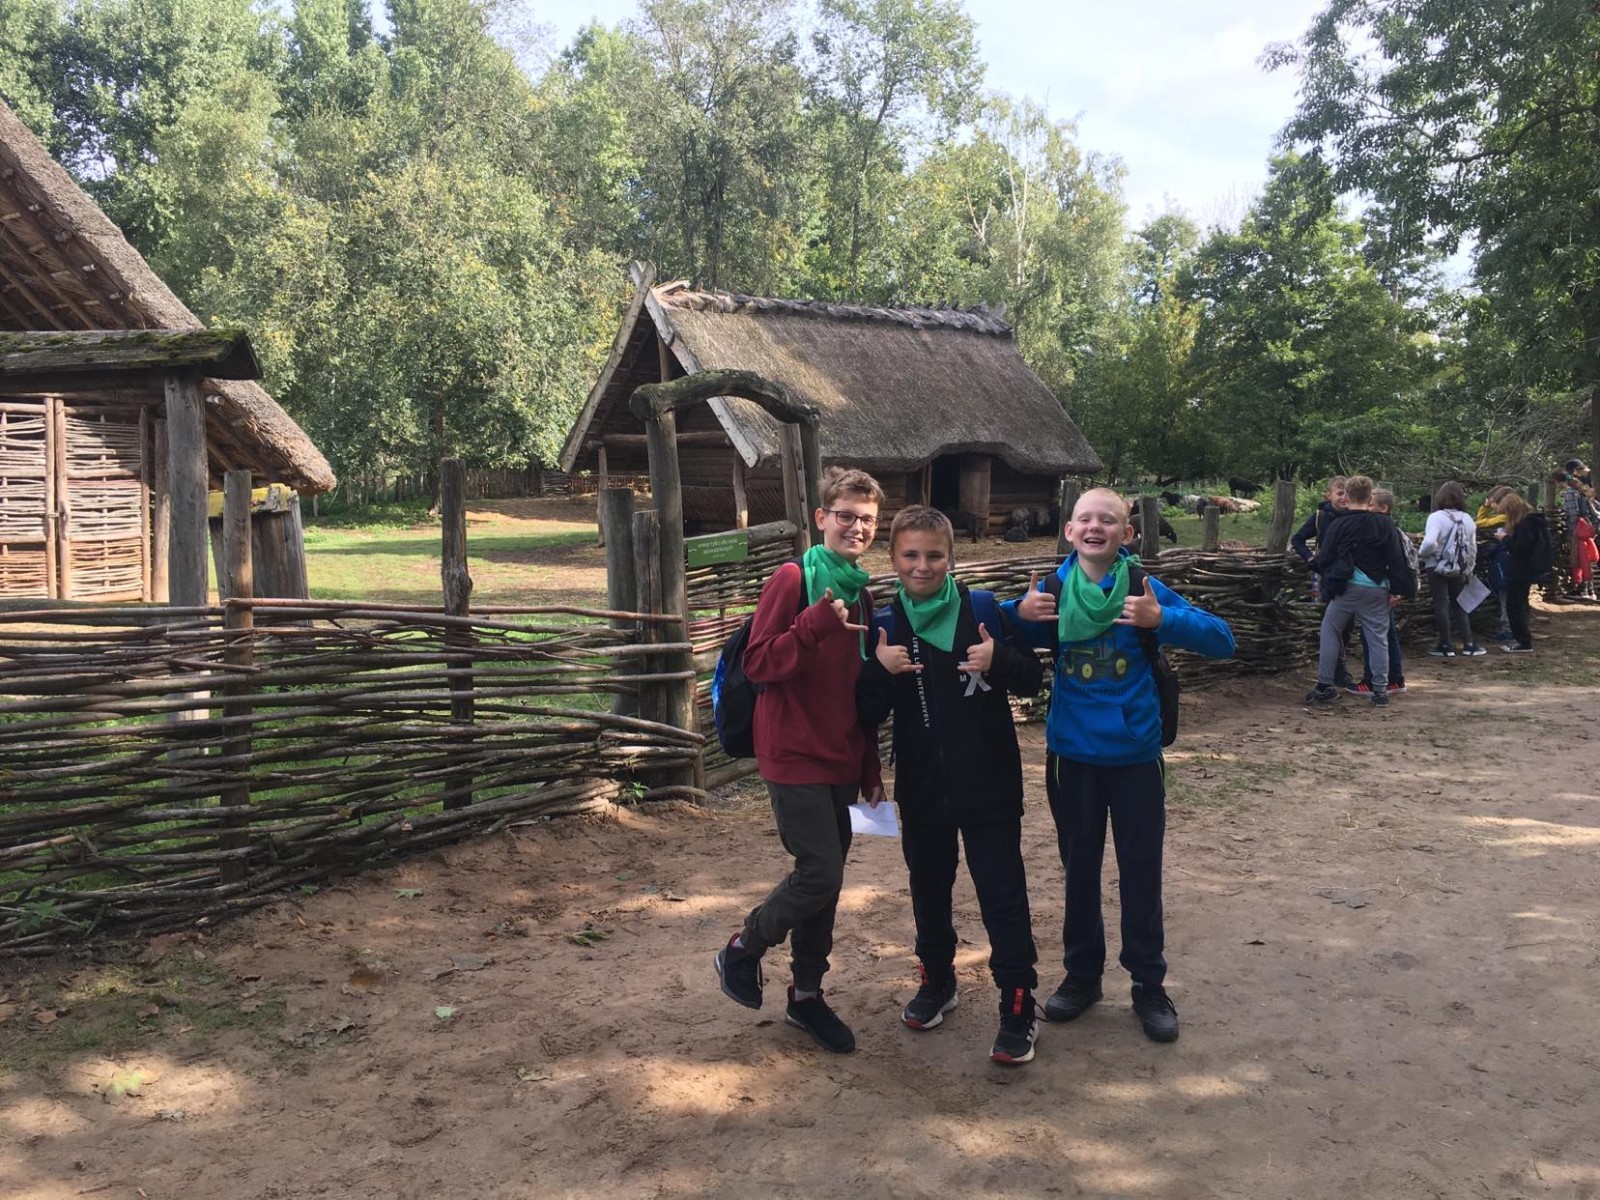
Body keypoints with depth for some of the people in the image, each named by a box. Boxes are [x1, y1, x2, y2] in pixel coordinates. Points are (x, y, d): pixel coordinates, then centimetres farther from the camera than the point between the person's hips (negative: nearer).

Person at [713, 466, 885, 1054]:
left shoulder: (861, 594, 11)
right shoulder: (792, 580, -10)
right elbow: (757, 663, -16)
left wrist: (871, 769, 16)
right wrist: (816, 624, -28)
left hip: (841, 761, 7)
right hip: (795, 756, -7)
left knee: (825, 882, 11)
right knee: (821, 873, -11)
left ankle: (806, 995, 26)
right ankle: (744, 949, 14)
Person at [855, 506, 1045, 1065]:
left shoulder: (984, 609, -6)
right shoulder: (885, 624, 0)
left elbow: (1032, 679, 0)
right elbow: (867, 715, -1)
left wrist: (999, 660, -21)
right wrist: (879, 670, -20)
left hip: (990, 786, -3)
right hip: (921, 788, 3)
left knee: (1003, 897, 0)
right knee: (929, 890, 18)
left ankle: (1018, 1008, 12)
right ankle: (937, 982, 39)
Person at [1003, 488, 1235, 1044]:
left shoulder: (1144, 587, -7)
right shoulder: (1052, 591, -2)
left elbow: (1222, 640, -11)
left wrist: (1161, 620, -26)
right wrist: (1019, 612, -16)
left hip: (1135, 754, -1)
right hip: (1072, 754, 2)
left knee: (1141, 873, 8)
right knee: (1079, 868, 15)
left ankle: (1149, 985, 25)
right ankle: (1082, 974, 32)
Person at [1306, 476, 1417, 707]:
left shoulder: (1340, 525, -6)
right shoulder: (1385, 524, 0)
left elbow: (1323, 559, -2)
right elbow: (1396, 559, 1)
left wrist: (1315, 561, 21)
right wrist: (1396, 589, 6)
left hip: (1346, 588, -2)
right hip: (1377, 590, 2)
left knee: (1330, 632, 10)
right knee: (1378, 638, 8)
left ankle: (1324, 687, 8)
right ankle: (1380, 691, 8)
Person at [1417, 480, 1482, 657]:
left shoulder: (1436, 517, -15)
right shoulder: (1467, 519, 3)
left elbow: (1430, 543, -28)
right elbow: (1473, 549, 8)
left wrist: (1420, 554, -8)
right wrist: (1469, 570, 19)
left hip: (1438, 568, -5)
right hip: (1459, 569, 5)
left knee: (1441, 605, 2)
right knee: (1460, 605, 15)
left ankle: (1445, 646, 5)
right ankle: (1469, 644, 15)